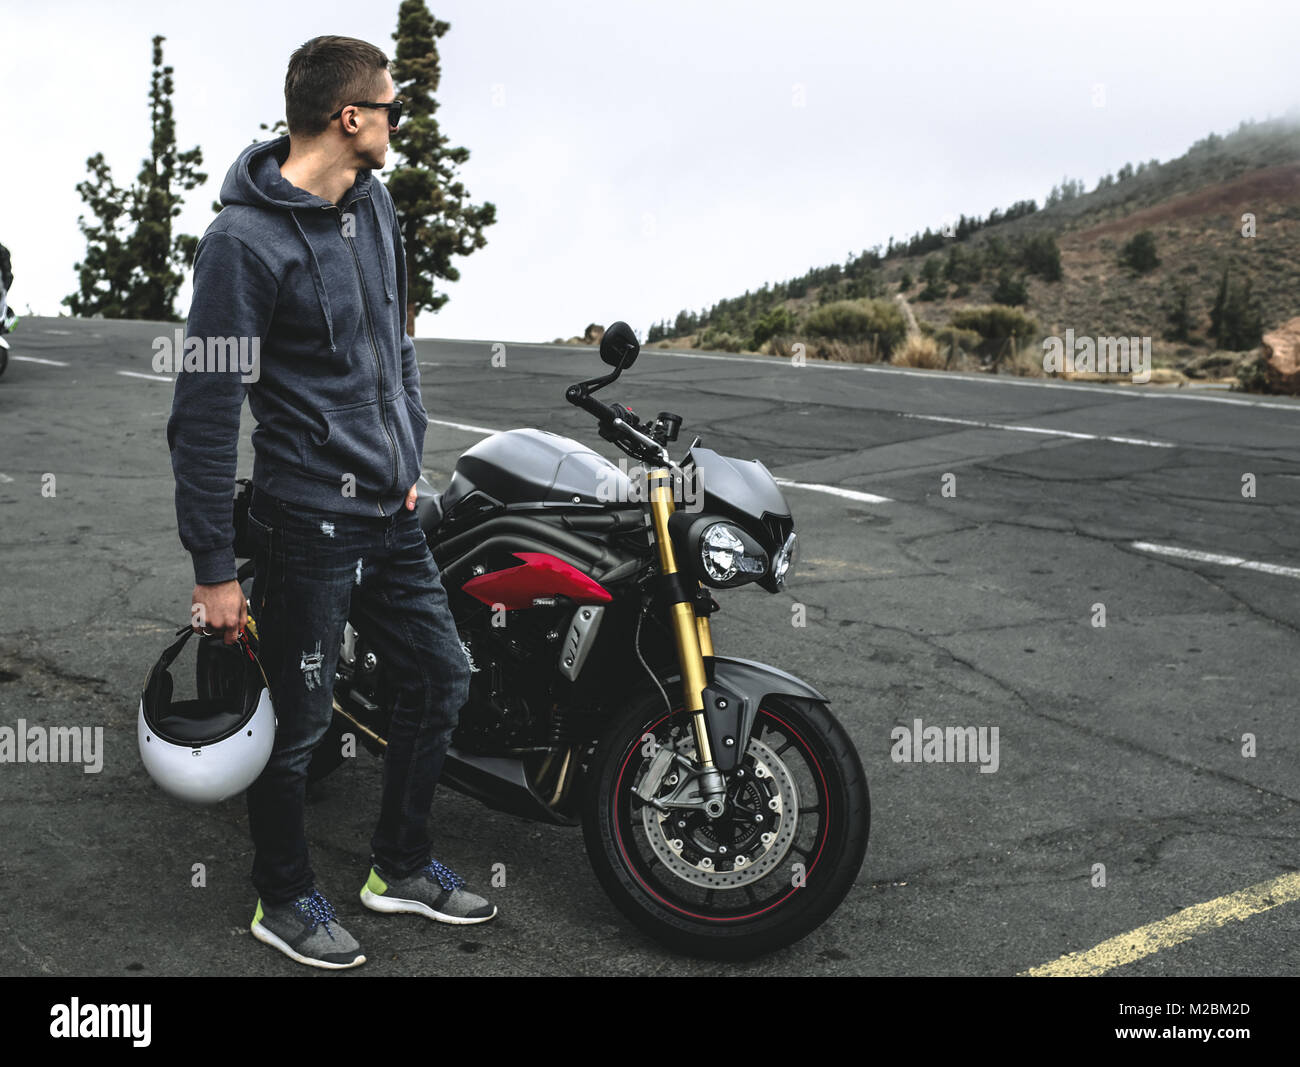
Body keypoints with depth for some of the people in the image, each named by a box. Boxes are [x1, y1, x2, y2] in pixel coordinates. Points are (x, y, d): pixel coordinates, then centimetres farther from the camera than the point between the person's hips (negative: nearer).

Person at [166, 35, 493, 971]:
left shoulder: (374, 205, 8)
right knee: (300, 719, 5)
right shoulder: (246, 239, -18)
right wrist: (214, 569, -17)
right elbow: (205, 411, -18)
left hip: (390, 511, 9)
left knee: (441, 676, 15)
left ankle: (401, 866, 34)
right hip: (308, 523, -8)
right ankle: (284, 900, 28)